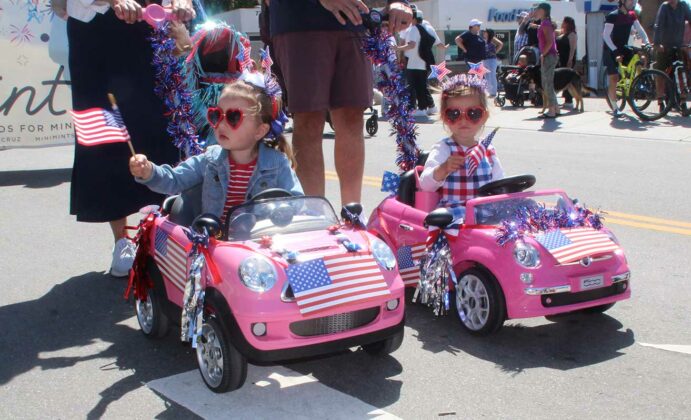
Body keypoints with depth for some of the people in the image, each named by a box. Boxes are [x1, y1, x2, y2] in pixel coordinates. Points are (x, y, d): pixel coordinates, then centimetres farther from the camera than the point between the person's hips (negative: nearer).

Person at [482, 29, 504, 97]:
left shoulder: (492, 39, -5)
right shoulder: (484, 41, 14)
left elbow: (501, 44, -18)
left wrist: (495, 52, -12)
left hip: (491, 60, -8)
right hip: (484, 60, 8)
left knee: (492, 77, -6)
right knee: (487, 77, 12)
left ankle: (493, 93, -4)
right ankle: (489, 92, 20)